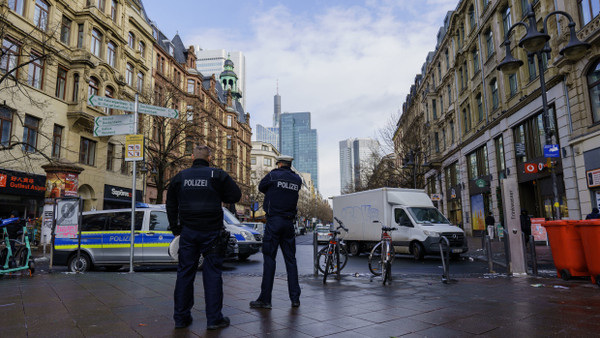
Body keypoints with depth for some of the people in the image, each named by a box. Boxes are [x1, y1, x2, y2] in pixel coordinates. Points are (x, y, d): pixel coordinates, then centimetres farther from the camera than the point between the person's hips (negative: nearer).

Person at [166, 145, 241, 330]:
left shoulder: (180, 177, 8)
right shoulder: (217, 175, -4)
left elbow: (171, 205, 13)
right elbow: (235, 195, -3)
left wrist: (175, 228, 20)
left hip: (188, 232, 3)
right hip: (211, 232, -3)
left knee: (185, 273, 10)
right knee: (212, 273, 2)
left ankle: (181, 317, 18)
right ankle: (214, 318, 6)